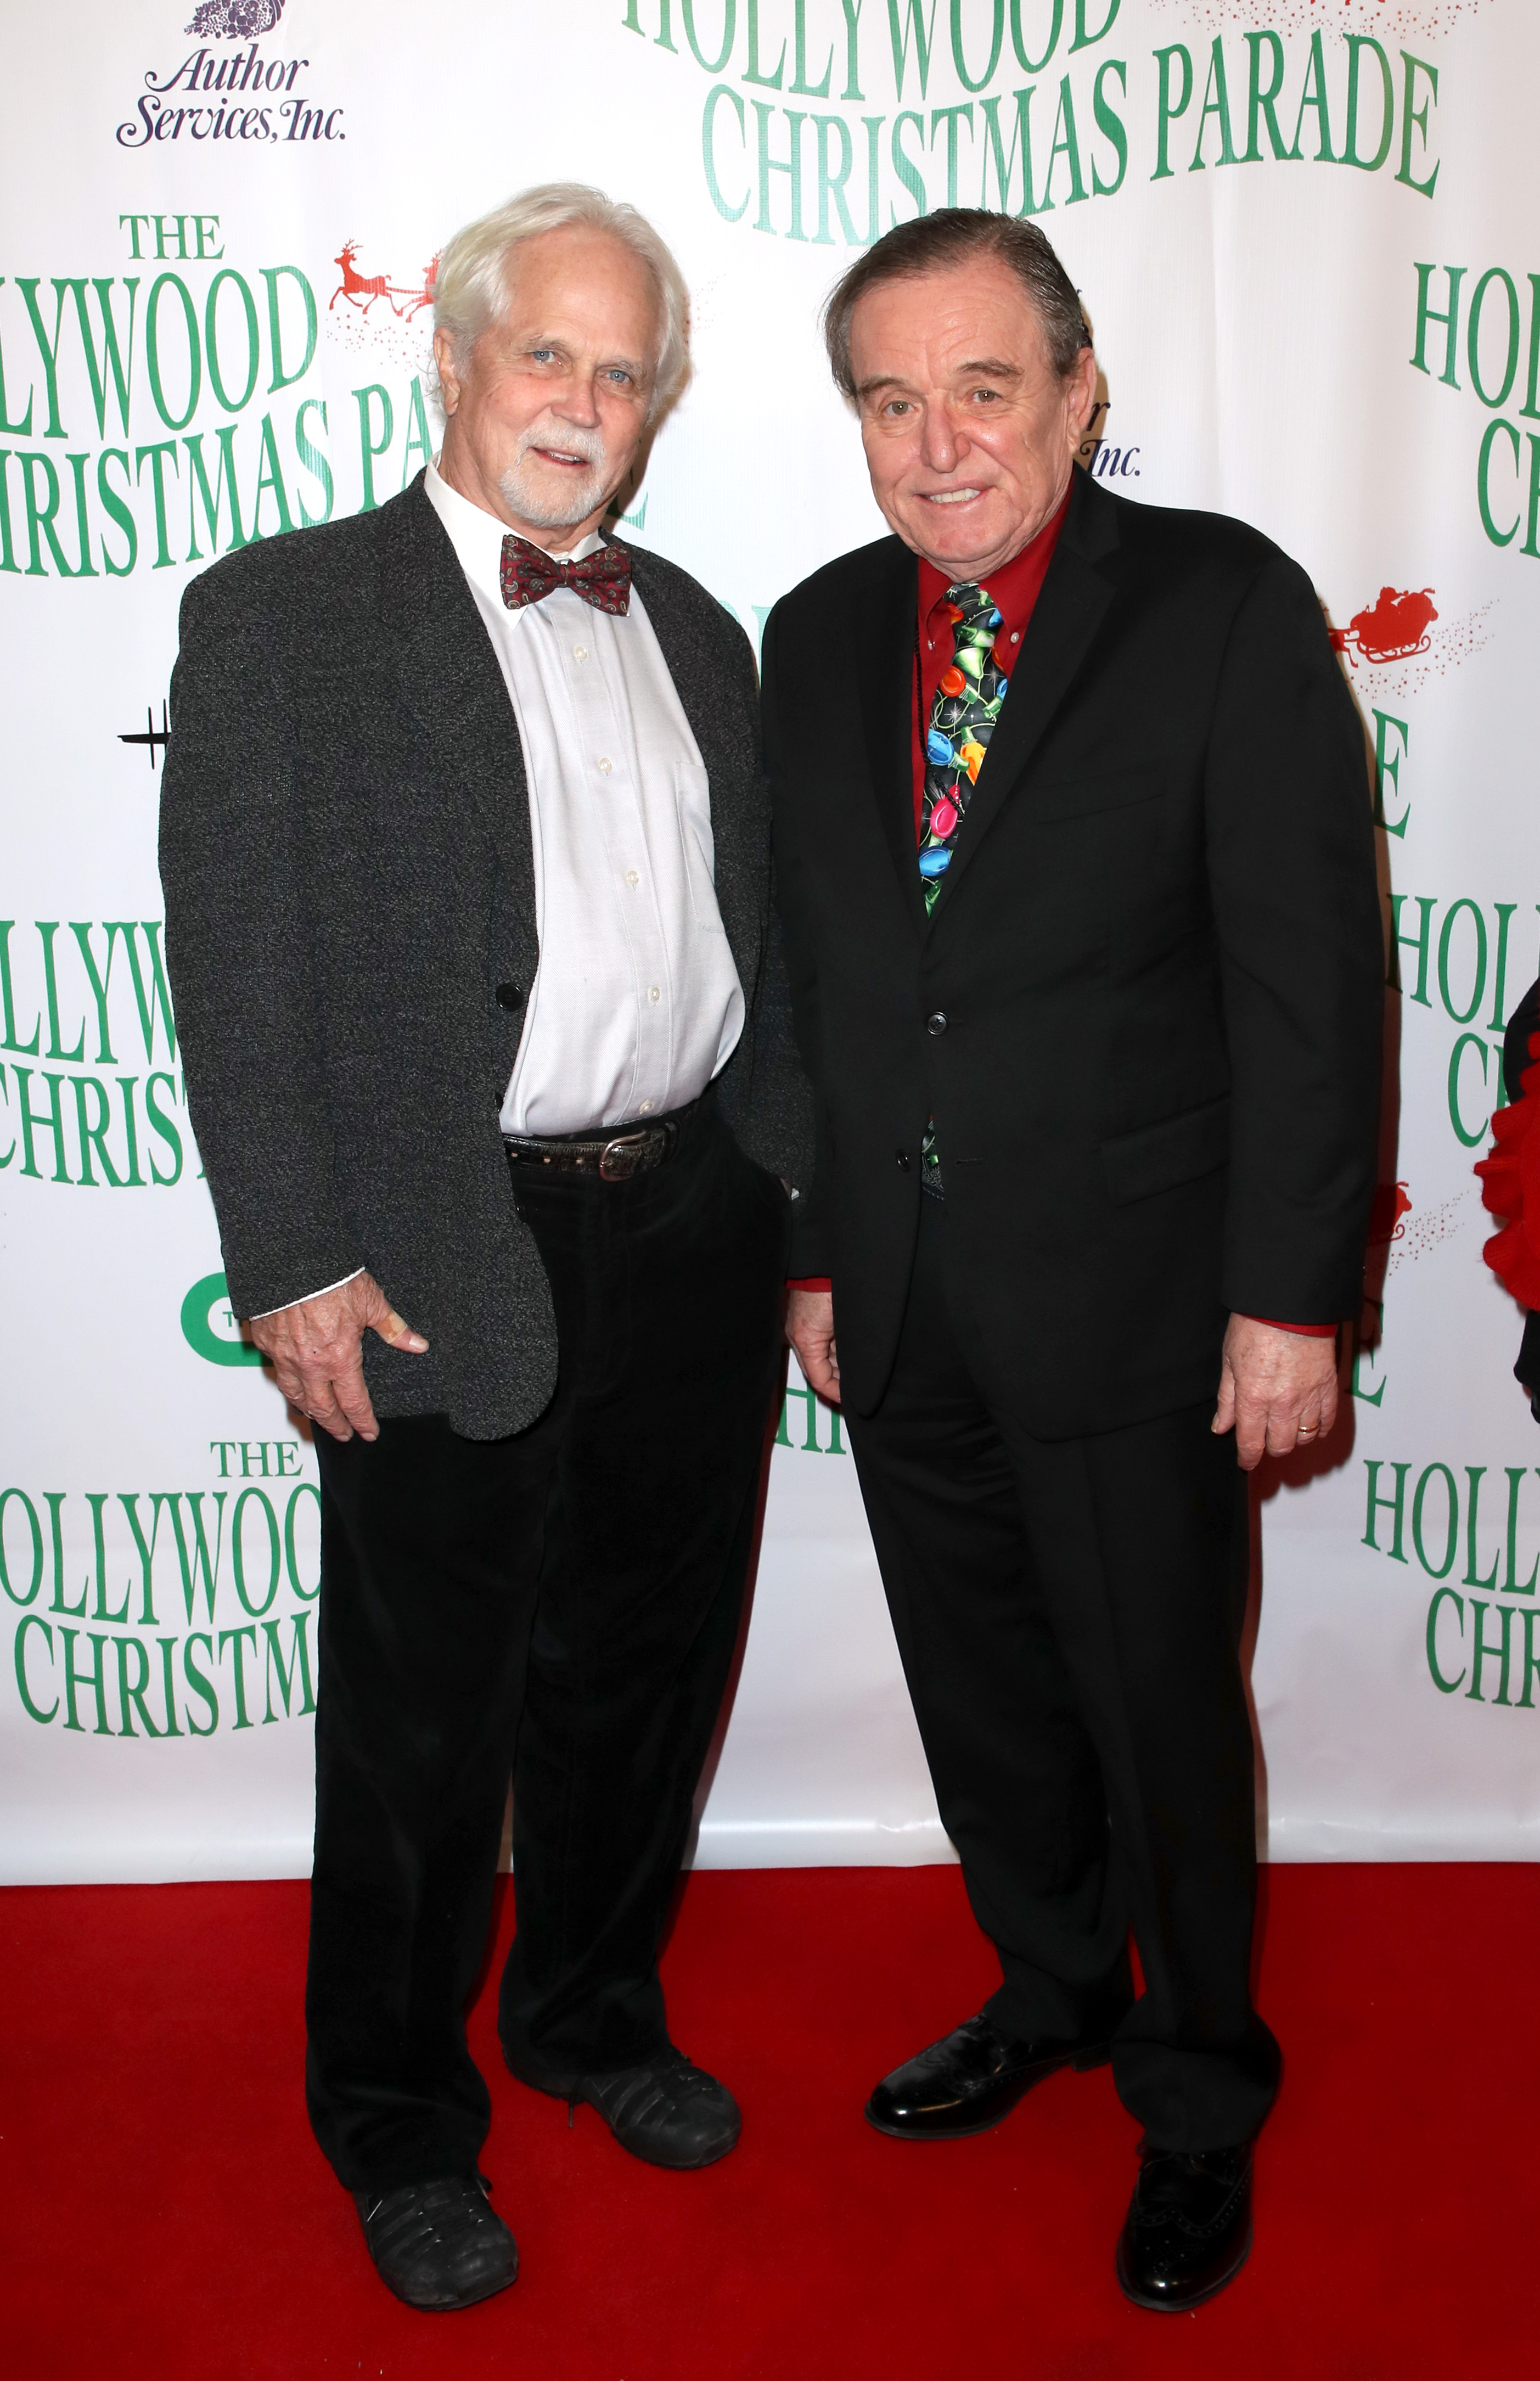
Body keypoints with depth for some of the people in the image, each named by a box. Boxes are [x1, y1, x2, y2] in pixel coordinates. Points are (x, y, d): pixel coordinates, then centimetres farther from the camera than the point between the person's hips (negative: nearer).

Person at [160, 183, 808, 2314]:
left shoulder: (692, 629, 14)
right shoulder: (280, 615, -4)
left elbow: (749, 940, 15)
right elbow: (236, 966, -9)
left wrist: (799, 1201, 11)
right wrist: (296, 1264, -15)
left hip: (695, 1235, 6)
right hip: (451, 1268, -5)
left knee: (643, 1672, 19)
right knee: (422, 1728, 9)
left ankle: (593, 2013, 44)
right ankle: (398, 2125, 33)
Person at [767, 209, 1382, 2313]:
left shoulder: (1227, 608, -8)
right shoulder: (817, 637, 7)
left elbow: (1308, 973, -10)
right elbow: (817, 975, 10)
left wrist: (1291, 1292, -13)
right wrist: (819, 1249, 10)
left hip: (1127, 1305, -4)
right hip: (904, 1310, 5)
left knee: (1160, 1713, 10)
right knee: (985, 1692, 19)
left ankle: (1199, 2096, 36)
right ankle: (1054, 1992, 46)